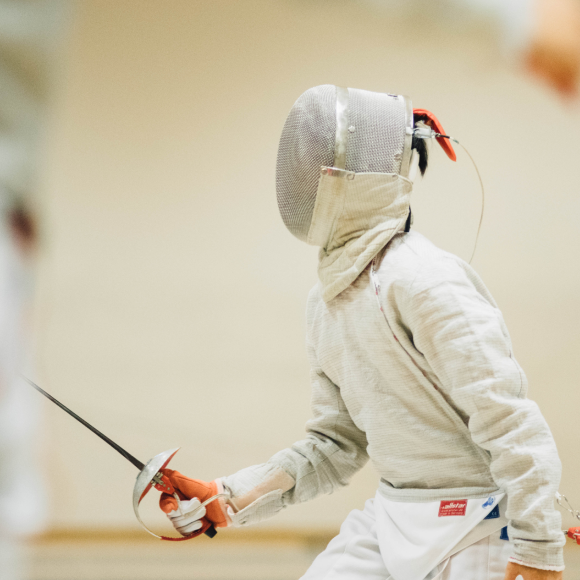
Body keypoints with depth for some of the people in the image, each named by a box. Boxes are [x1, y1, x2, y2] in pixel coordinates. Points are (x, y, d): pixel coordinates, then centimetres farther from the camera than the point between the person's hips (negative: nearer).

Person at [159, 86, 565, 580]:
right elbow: (339, 442, 14)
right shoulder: (328, 300, 8)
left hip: (476, 526, -8)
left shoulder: (422, 280, -19)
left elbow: (511, 424, -22)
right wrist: (227, 500, 3)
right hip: (392, 516, 8)